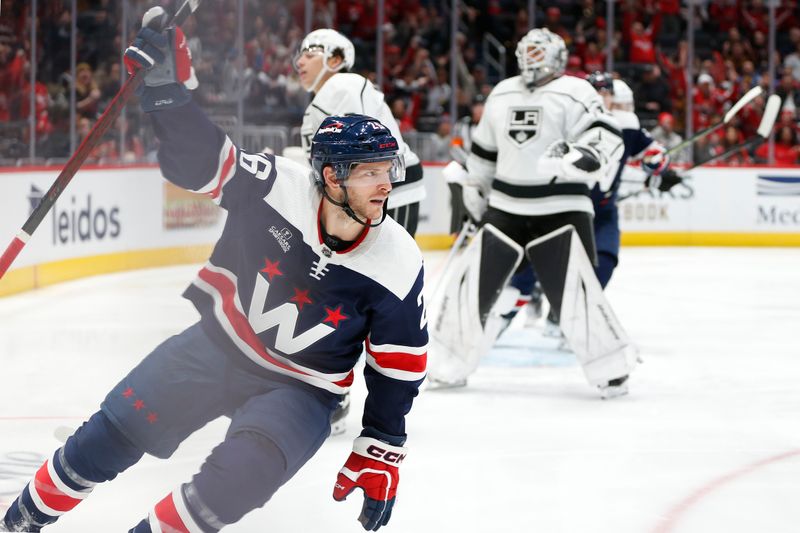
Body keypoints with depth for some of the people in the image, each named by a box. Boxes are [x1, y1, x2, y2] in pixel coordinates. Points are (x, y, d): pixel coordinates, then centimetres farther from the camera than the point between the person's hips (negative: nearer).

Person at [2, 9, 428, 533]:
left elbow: (398, 371, -8)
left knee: (239, 475, -28)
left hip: (299, 390, -2)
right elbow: (197, 156, -15)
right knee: (118, 428, -2)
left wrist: (380, 458, -6)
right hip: (218, 346, 2)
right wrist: (167, 85, -32)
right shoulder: (278, 187, -19)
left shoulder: (399, 268, -18)